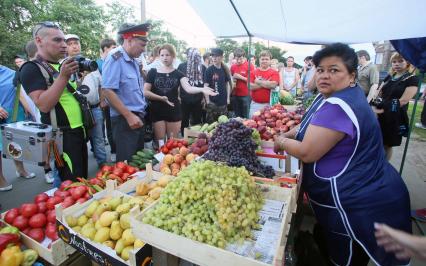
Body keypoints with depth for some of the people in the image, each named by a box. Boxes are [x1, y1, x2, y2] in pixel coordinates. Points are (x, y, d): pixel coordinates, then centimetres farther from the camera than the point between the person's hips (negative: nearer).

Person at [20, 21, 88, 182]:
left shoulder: (63, 65, 14)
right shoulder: (32, 68, -10)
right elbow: (43, 105, -23)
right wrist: (63, 77, -28)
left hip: (79, 130, 8)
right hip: (61, 135, -8)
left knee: (83, 179, 19)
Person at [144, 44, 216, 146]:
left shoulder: (178, 74, 3)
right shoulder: (153, 72, 3)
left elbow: (188, 88, -14)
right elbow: (145, 92, -1)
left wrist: (202, 89, -33)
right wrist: (161, 98, -15)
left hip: (174, 111, 1)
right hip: (157, 111, 0)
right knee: (160, 143, 4)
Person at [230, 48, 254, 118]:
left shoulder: (249, 66, -5)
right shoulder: (233, 67, 9)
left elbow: (251, 80, -7)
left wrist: (240, 77, -13)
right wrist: (233, 78, -1)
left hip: (246, 95, -4)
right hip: (235, 94, 5)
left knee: (246, 116, 2)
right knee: (237, 116, 13)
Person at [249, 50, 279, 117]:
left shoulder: (274, 73, 2)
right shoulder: (253, 72, 5)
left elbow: (273, 85, -15)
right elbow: (250, 86, -7)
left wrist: (259, 82, -7)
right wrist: (266, 84, -10)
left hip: (269, 104, -1)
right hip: (255, 104, 1)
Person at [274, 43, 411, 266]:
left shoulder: (338, 106, -29)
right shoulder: (334, 96, 4)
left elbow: (307, 153, -28)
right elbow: (315, 125, 20)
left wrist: (281, 141, -9)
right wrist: (288, 134, 5)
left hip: (358, 205, -9)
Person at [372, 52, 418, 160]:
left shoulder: (412, 79, -4)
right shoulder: (389, 77, 12)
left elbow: (403, 101, -14)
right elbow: (378, 94, 9)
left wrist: (381, 110, -20)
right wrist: (375, 107, -11)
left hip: (394, 118, -4)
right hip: (379, 115, 4)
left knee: (387, 145, 6)